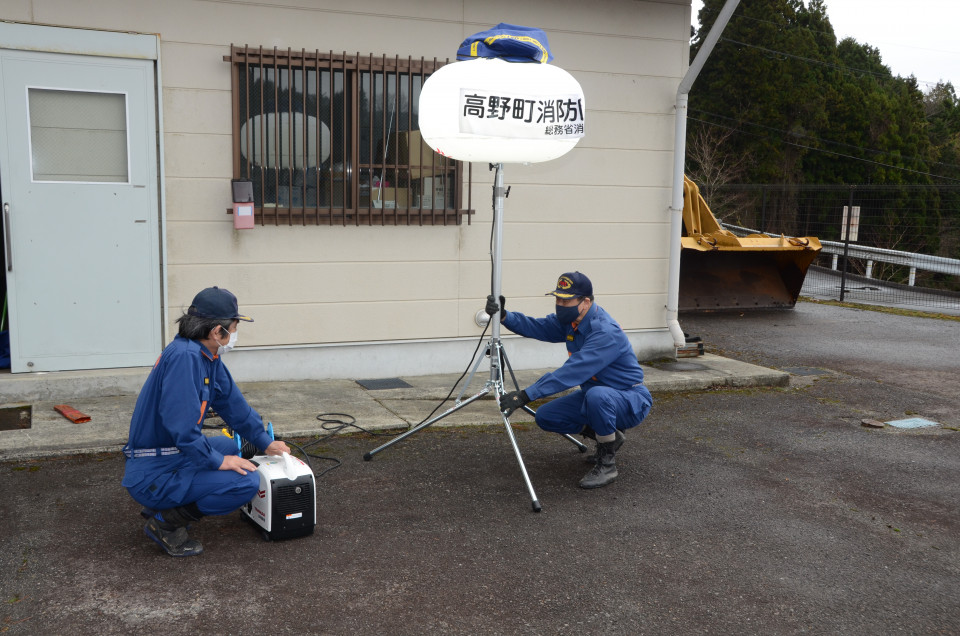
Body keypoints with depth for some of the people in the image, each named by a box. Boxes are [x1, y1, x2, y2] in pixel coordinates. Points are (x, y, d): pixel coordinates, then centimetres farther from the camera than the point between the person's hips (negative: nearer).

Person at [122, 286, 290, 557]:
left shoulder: (208, 356, 6)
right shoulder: (184, 356, -24)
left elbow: (232, 403, 18)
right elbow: (181, 425, -29)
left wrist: (266, 443, 22)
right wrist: (217, 461, -17)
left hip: (174, 456, 10)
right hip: (154, 474, -10)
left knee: (230, 446, 28)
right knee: (247, 482, -16)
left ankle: (161, 505, 17)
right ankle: (166, 520, -5)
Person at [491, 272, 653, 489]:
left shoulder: (605, 332, -30)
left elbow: (572, 373, -37)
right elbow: (537, 327, -6)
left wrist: (525, 395, -40)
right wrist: (504, 316, -25)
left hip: (631, 401, -9)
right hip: (592, 395, 9)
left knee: (597, 395, -40)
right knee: (545, 416, -3)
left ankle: (607, 462, -17)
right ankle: (610, 436, 15)